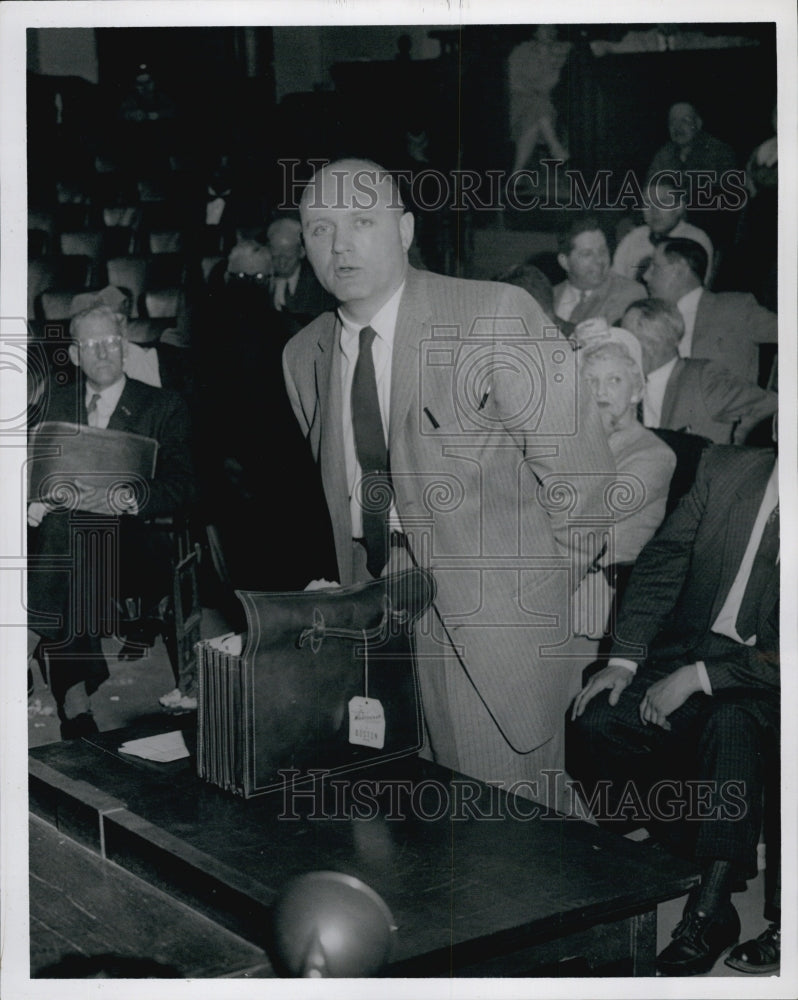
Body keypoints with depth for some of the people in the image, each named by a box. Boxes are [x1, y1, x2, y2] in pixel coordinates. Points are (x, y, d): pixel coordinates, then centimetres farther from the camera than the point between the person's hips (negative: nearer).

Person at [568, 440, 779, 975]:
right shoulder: (726, 468, 1)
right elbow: (662, 562, 5)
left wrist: (700, 677, -20)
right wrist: (625, 658, -5)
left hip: (765, 676, -4)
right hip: (692, 646, 4)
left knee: (731, 723, -36)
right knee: (597, 725, -19)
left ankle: (710, 907, -27)